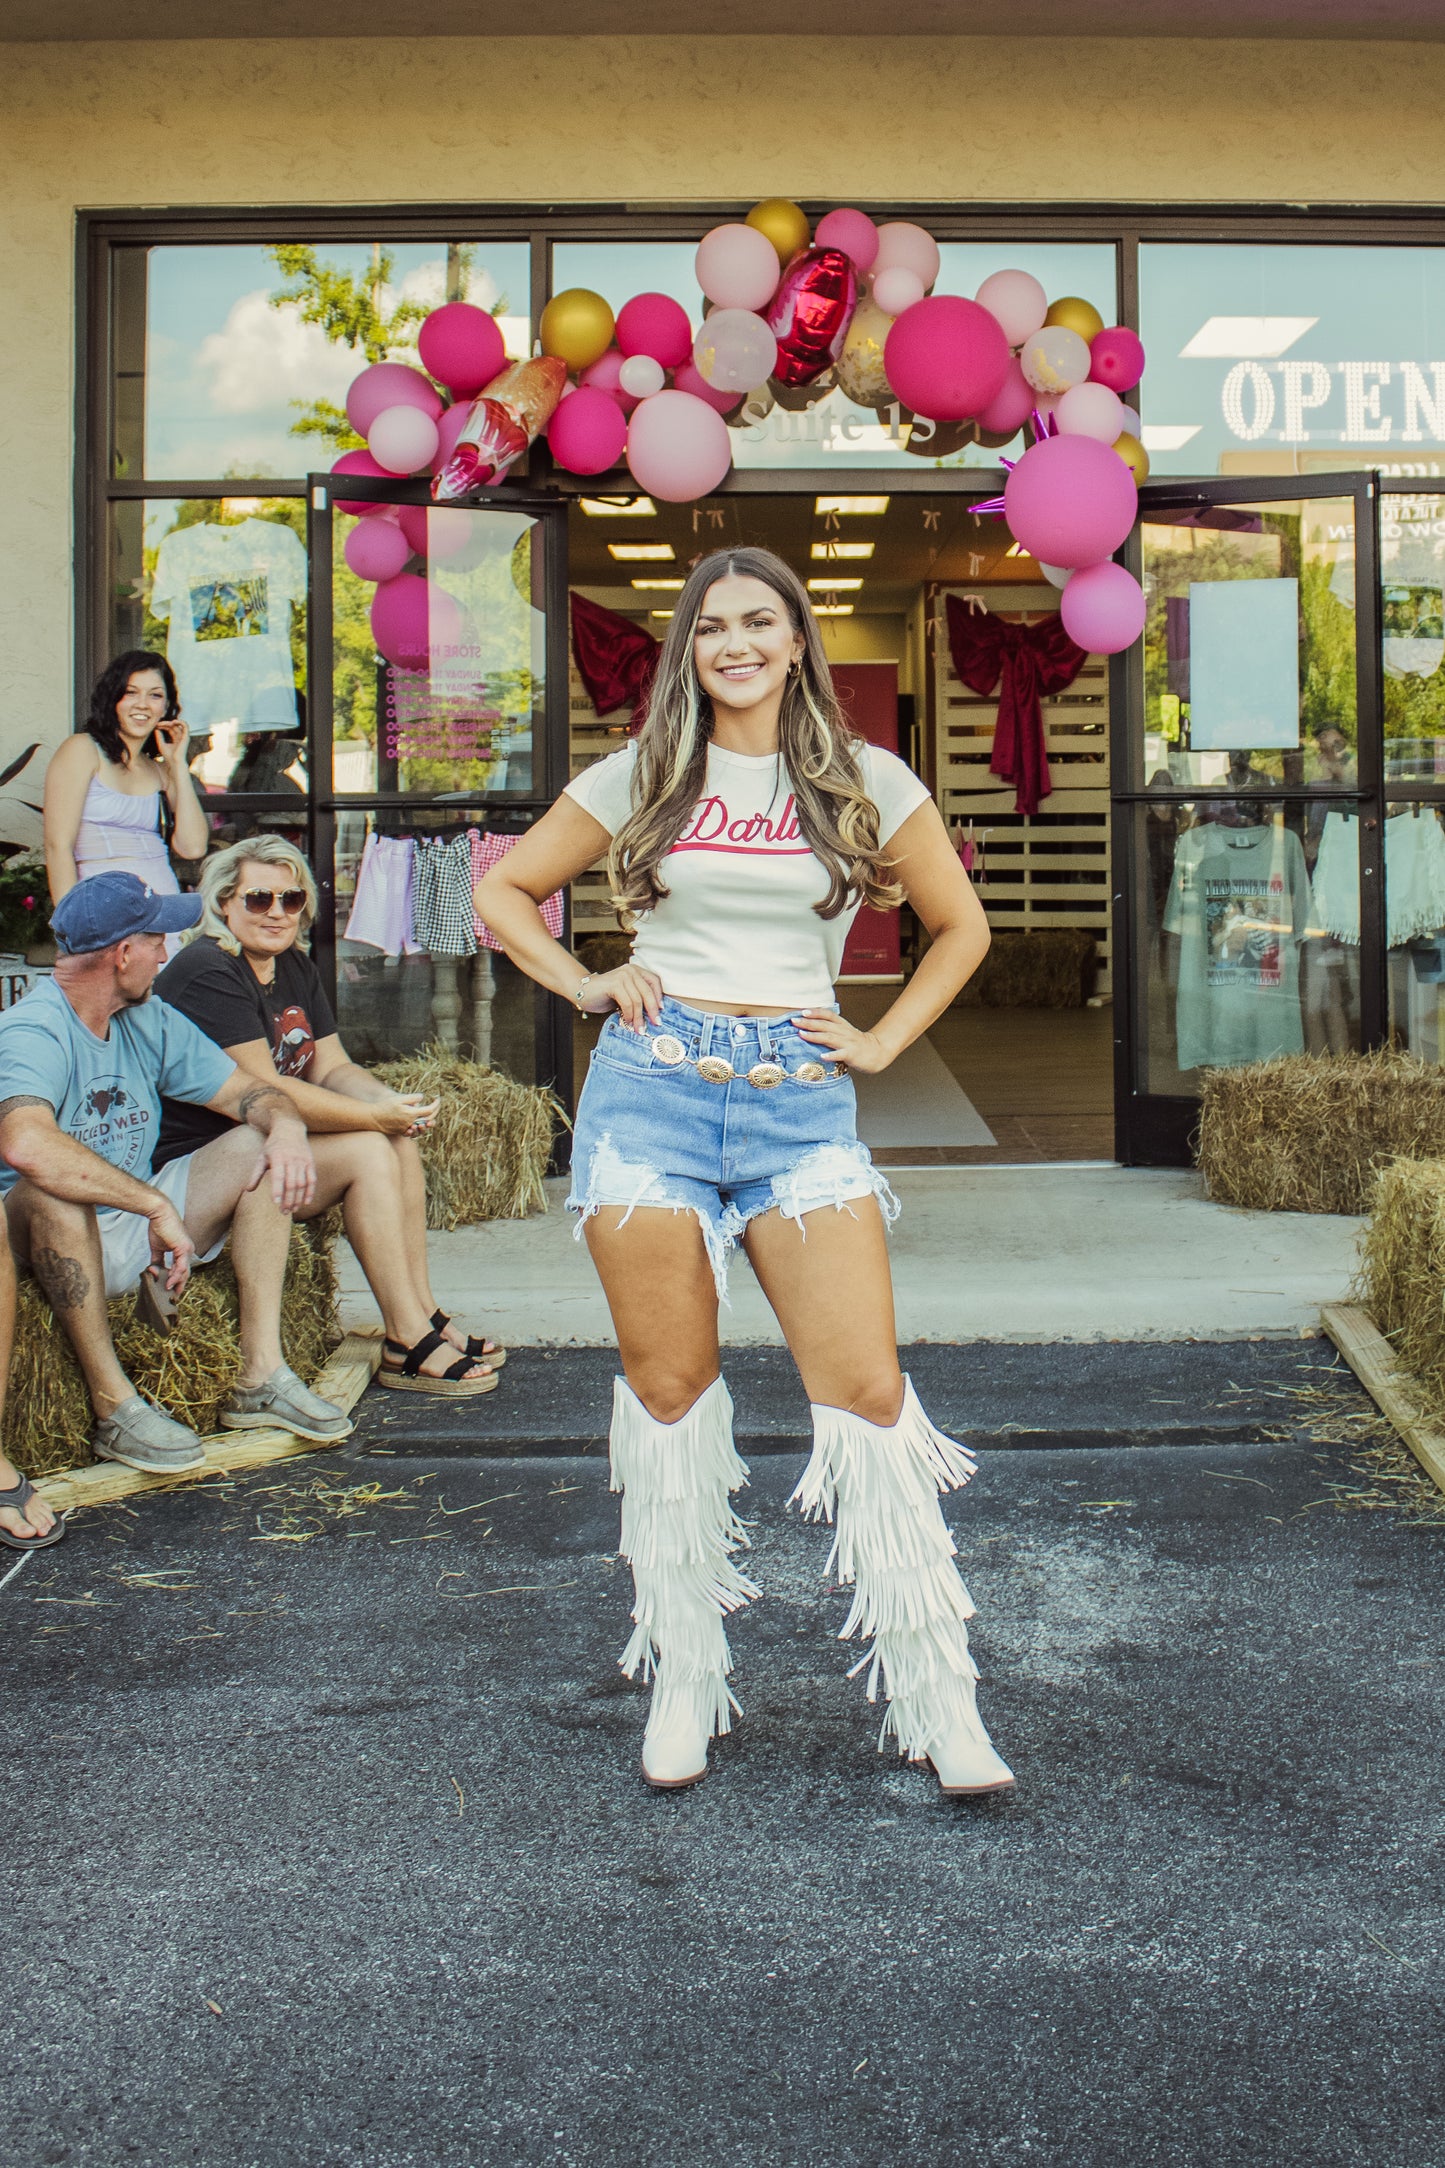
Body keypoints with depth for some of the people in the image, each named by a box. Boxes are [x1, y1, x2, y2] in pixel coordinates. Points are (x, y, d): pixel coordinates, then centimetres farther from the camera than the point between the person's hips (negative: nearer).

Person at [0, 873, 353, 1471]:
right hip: (56, 1243, -8)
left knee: (258, 1146, -4)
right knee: (53, 1188, -38)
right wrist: (159, 1207, -39)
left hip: (139, 1230, 8)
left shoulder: (150, 1022, 5)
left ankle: (261, 1376, -11)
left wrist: (286, 1127, -16)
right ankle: (113, 1405, -28)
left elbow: (248, 1092, 9)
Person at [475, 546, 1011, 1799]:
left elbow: (960, 926, 17)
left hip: (799, 1099, 0)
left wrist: (883, 1042, 8)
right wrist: (589, 987, 5)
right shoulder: (642, 778, 9)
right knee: (669, 1391, 3)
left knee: (870, 1390, -8)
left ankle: (939, 1702, -1)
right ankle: (682, 1682, 16)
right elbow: (504, 892, 17)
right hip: (651, 1091, 1)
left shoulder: (865, 781, 8)